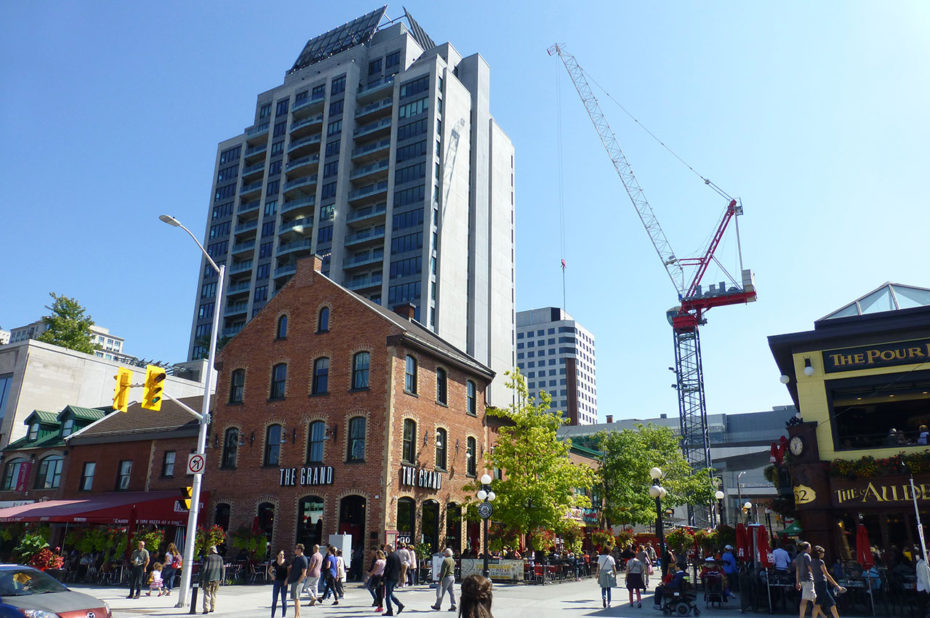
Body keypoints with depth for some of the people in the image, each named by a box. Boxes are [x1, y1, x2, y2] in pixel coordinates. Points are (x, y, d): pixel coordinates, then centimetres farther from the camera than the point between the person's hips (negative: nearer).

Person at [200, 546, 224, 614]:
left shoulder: (208, 558, -6)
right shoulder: (220, 558, 8)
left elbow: (204, 569, -9)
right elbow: (221, 569, 9)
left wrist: (201, 579, -4)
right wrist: (220, 579, 16)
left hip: (208, 578, -4)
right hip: (216, 579, 5)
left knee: (207, 594, -1)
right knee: (213, 593, 15)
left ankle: (206, 609, -8)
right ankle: (213, 608, 17)